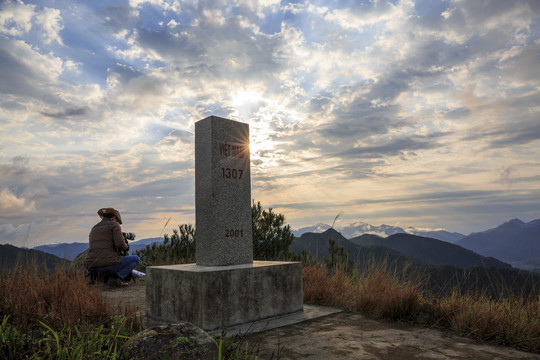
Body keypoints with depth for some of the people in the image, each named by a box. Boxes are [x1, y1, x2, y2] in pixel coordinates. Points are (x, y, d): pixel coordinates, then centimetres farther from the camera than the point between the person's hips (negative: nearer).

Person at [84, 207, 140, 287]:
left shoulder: (93, 229, 25)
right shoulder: (114, 225, 4)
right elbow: (120, 244, -11)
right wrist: (126, 247, 11)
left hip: (92, 268, 7)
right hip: (109, 264, -6)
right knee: (136, 259, 13)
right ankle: (120, 277, -8)